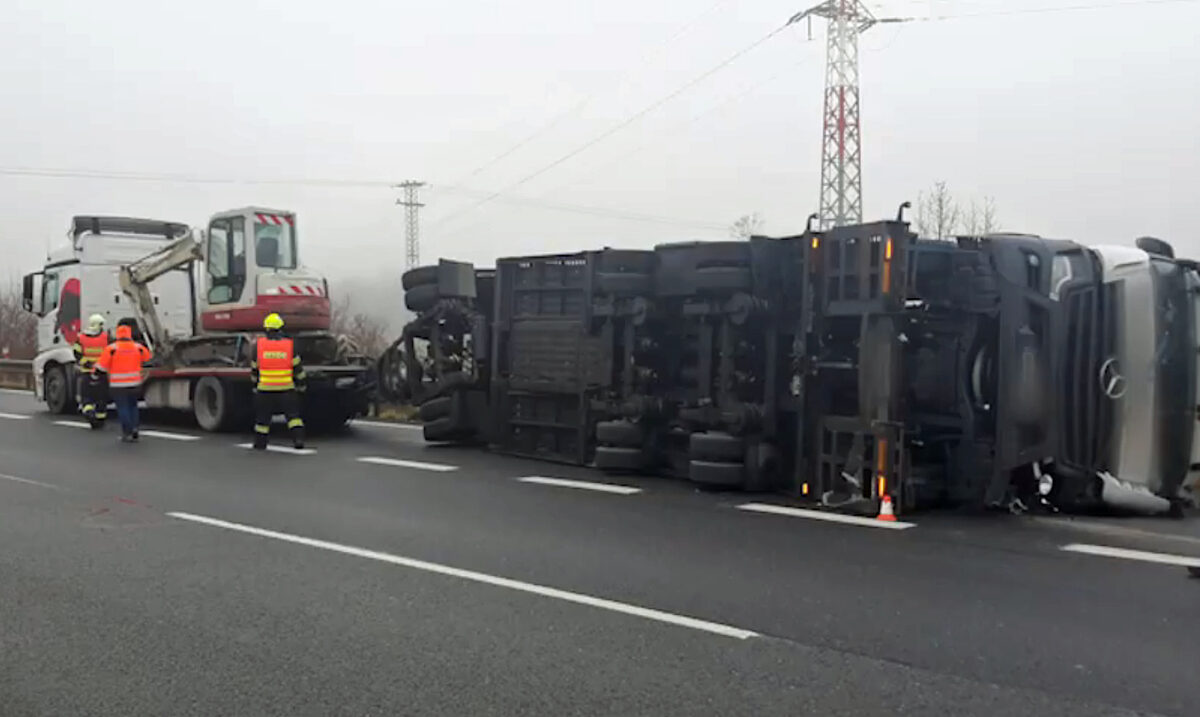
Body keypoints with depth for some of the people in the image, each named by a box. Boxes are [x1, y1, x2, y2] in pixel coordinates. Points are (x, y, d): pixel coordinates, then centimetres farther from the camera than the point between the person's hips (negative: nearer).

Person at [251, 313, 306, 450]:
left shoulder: (259, 344, -1)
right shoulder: (290, 345, -3)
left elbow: (254, 368, 8)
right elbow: (298, 367, 1)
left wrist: (255, 384, 21)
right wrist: (301, 385, 11)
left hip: (265, 388, 1)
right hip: (286, 388, -1)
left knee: (263, 417, 13)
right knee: (293, 414, 6)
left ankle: (260, 443, 21)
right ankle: (298, 438, -8)